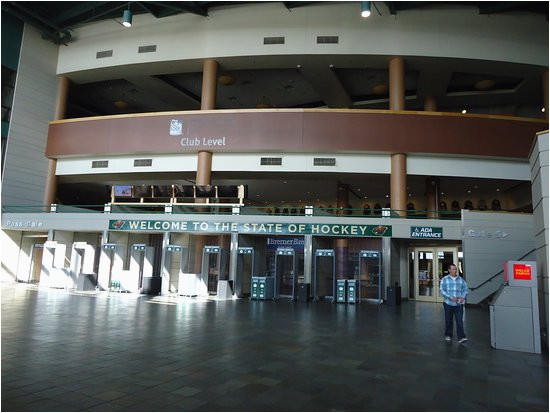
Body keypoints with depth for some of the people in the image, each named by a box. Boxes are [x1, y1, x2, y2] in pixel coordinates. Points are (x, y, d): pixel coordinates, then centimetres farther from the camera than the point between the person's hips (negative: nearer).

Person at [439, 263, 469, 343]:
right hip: (448, 303, -1)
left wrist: (463, 296, -10)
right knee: (448, 321, 10)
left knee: (459, 321, -6)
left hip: (459, 304, 1)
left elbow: (465, 289, 10)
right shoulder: (445, 279, 0)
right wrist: (451, 297, -18)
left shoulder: (461, 279, 8)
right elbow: (442, 290, -7)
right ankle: (448, 335, 26)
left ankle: (461, 337, -8)